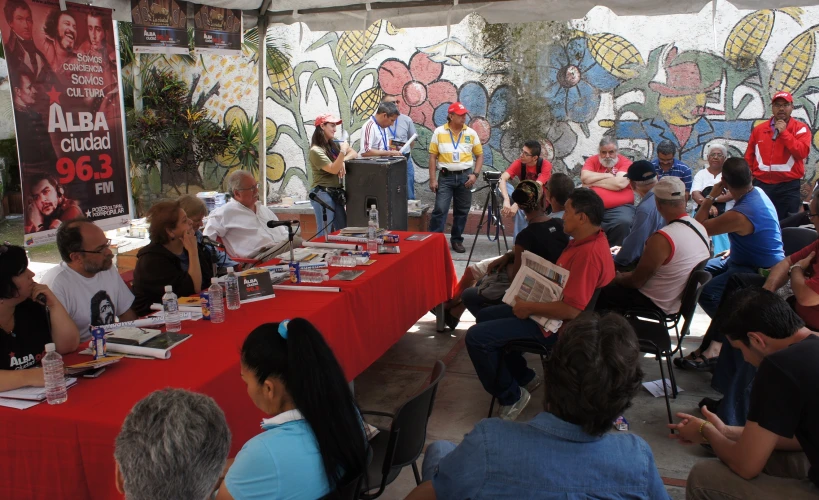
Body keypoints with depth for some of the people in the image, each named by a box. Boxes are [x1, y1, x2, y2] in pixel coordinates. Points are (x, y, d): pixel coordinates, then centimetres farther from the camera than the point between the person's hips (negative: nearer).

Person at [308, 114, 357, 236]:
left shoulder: (333, 146, 10)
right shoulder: (316, 151, -13)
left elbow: (354, 153, 10)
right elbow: (333, 169, -19)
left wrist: (343, 161, -9)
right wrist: (343, 151, -22)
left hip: (335, 193, 9)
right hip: (322, 194, -9)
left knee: (343, 229, 12)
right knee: (325, 233, -6)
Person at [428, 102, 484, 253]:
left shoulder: (471, 133, 3)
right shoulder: (439, 132, -1)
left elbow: (479, 155, 9)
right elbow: (433, 156, 0)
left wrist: (475, 174, -4)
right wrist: (433, 179, -6)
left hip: (465, 176, 2)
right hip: (445, 176, -2)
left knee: (462, 211, 9)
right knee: (440, 209, -9)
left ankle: (456, 240, 22)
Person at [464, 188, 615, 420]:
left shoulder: (589, 253, -28)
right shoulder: (588, 241, 5)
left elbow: (571, 310, -31)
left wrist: (529, 307, -19)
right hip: (549, 311, 11)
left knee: (477, 337, -18)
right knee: (485, 316, 20)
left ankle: (511, 396, -1)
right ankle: (524, 377, 23)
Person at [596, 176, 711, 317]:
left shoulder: (662, 239, -30)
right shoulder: (700, 228, -3)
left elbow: (636, 281, -19)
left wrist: (616, 278, 3)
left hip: (654, 305, -9)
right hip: (677, 301, 9)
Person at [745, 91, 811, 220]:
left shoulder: (801, 129, 2)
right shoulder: (759, 129, 11)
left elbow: (802, 152, -14)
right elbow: (749, 157, 12)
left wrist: (784, 132, -13)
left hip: (789, 186, -2)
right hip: (761, 185, 3)